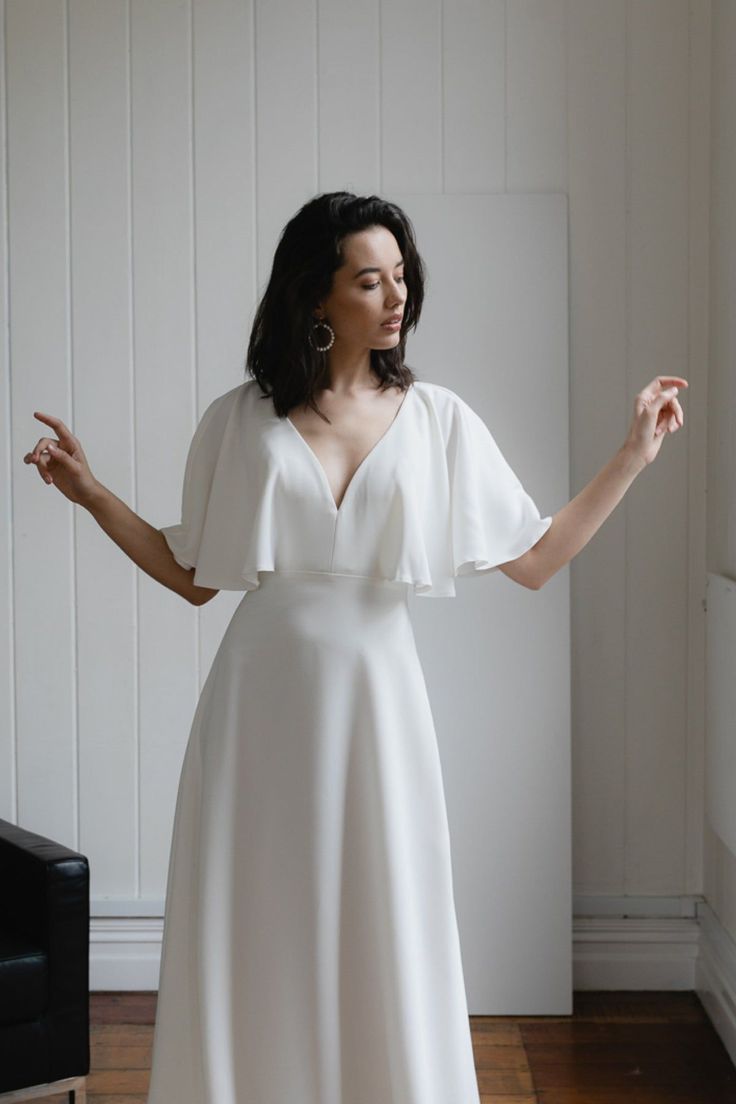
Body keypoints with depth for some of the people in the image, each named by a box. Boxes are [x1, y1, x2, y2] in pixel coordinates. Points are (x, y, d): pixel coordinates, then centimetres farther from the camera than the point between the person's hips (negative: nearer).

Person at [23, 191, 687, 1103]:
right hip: (262, 695, 0)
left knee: (381, 939, 6)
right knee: (253, 936, 6)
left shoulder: (438, 419, 3)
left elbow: (535, 560, 3)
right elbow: (193, 576, 8)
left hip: (375, 695, 0)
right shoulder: (240, 420, 3)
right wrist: (90, 494, 3)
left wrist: (634, 455, -1)